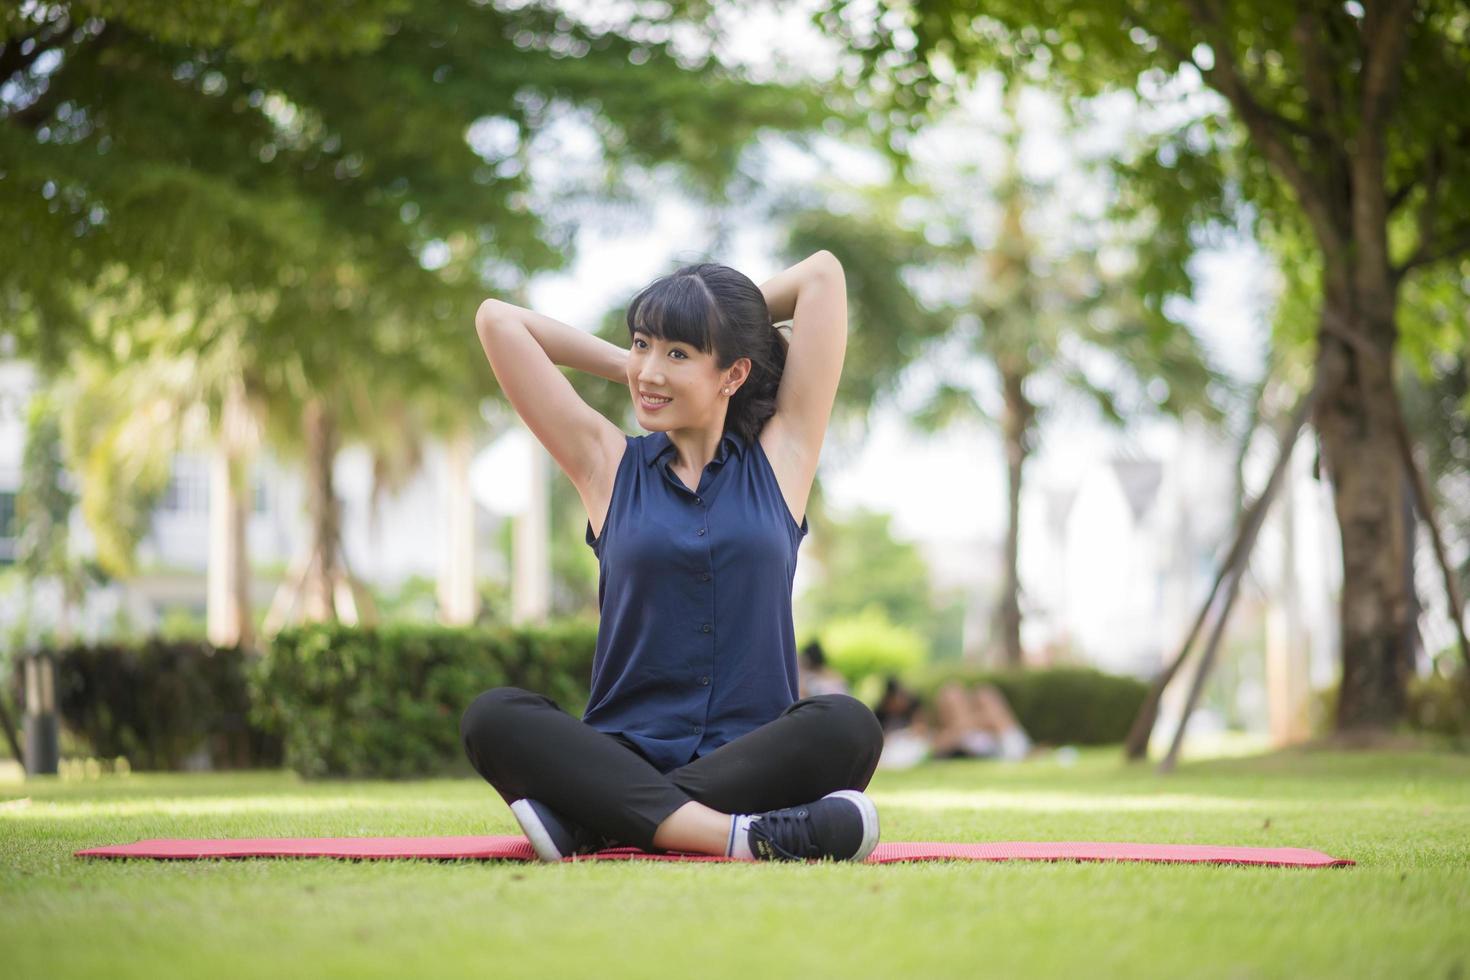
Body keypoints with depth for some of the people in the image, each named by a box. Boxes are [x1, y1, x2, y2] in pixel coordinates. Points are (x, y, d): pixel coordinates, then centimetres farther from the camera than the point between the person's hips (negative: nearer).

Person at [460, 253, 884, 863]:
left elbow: (823, 273, 12)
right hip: (625, 759, 0)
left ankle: (586, 823, -33)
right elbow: (497, 320, 11)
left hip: (750, 761, 0)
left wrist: (738, 326, 23)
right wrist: (627, 364, 18)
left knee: (847, 725, -33)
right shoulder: (608, 465, 12)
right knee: (492, 717, -29)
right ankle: (744, 837, -41)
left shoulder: (780, 457, 12)